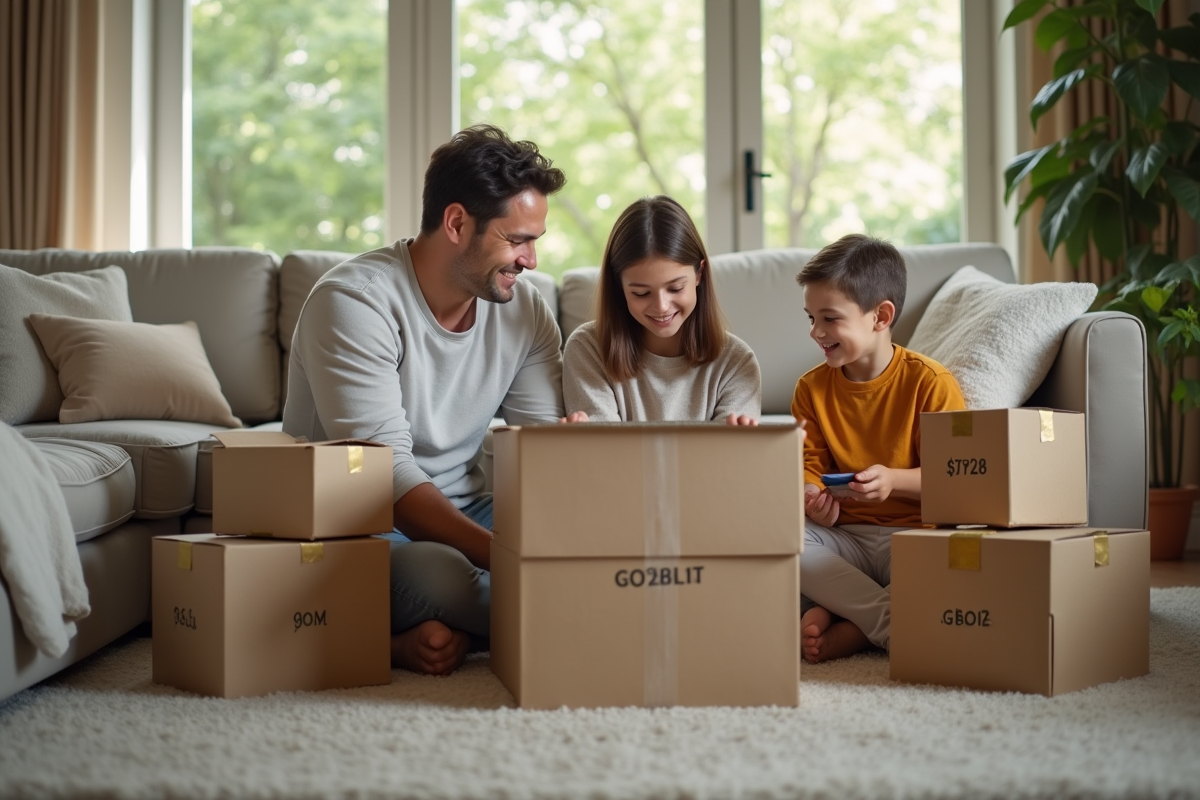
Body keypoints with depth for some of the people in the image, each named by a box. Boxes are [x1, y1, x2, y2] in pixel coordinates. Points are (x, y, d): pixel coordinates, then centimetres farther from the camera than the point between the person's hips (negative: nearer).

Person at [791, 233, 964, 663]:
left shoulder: (930, 382, -5)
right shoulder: (812, 388, 8)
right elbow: (809, 469, 7)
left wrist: (893, 480, -23)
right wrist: (817, 503, -17)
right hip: (845, 534, 4)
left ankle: (846, 628, -23)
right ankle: (889, 622, -27)